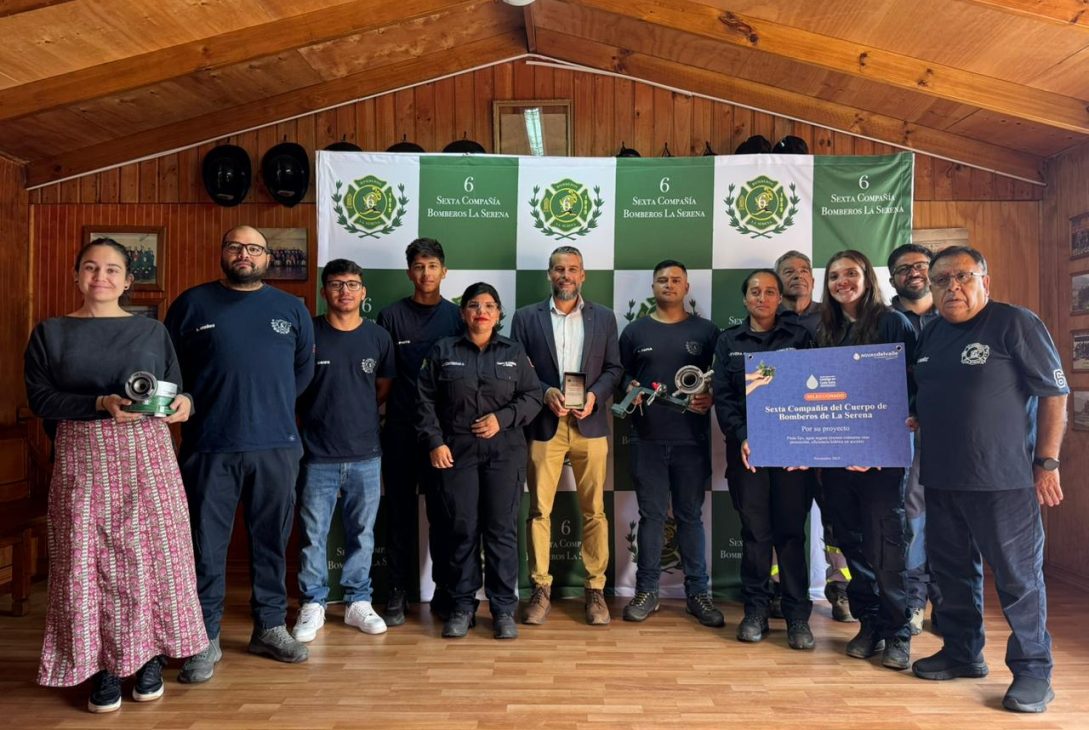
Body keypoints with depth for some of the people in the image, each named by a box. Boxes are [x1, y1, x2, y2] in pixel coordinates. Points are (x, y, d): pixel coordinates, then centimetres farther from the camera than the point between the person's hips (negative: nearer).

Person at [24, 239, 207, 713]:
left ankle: (149, 656, 15)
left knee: (151, 553, 0)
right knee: (88, 560, 1)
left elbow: (175, 390, 8)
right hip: (83, 459, 0)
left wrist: (184, 404, -16)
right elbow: (40, 397, -2)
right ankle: (102, 666, 13)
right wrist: (101, 404, -17)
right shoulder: (50, 332, 8)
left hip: (147, 455, 0)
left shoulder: (152, 330, 9)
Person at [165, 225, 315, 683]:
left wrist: (273, 406, 11)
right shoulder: (192, 304, 5)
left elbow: (304, 369, 16)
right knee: (206, 545, 3)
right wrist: (191, 408, 3)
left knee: (271, 540, 11)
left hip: (277, 446, 2)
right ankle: (205, 639, 16)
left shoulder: (291, 309, 10)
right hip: (209, 447, -2)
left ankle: (270, 628, 24)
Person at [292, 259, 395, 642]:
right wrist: (314, 417, 3)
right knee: (313, 535, 6)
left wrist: (357, 413, 7)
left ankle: (358, 602, 26)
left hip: (366, 455, 2)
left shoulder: (378, 337, 4)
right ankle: (313, 605, 22)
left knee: (362, 533, 12)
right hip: (318, 455, -2)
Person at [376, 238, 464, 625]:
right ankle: (398, 590, 18)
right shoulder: (390, 316, 3)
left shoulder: (457, 316, 5)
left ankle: (444, 589, 20)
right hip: (400, 430, 0)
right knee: (400, 512, 7)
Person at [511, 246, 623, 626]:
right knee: (539, 510, 3)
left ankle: (595, 589, 16)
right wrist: (545, 392, -13)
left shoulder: (604, 317, 10)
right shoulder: (526, 317, 6)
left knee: (594, 510, 5)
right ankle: (541, 589, 15)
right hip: (544, 425, -1)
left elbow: (614, 367, 8)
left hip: (590, 424, 1)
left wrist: (595, 395, -9)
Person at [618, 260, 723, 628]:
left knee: (690, 516, 7)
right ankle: (646, 591, 17)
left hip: (692, 439, 0)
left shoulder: (706, 331, 7)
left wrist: (711, 397, -12)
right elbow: (621, 377, 12)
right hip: (647, 439, 1)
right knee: (651, 515, 6)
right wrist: (629, 389, -9)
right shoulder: (634, 331, 10)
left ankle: (697, 592, 17)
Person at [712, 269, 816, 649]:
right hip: (747, 449, 1)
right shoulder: (729, 341, 10)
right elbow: (723, 396, 4)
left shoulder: (799, 336, 8)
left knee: (791, 531, 2)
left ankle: (797, 615, 11)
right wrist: (741, 438, -11)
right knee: (754, 531, 4)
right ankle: (755, 611, 16)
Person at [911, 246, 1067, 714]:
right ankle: (963, 654, 31)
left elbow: (1055, 394, -9)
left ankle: (1033, 671, 18)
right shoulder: (931, 335, 12)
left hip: (1004, 480, -7)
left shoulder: (1016, 324, -8)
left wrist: (1047, 463, -12)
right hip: (941, 480, 7)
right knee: (952, 570, 15)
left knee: (1018, 576, 3)